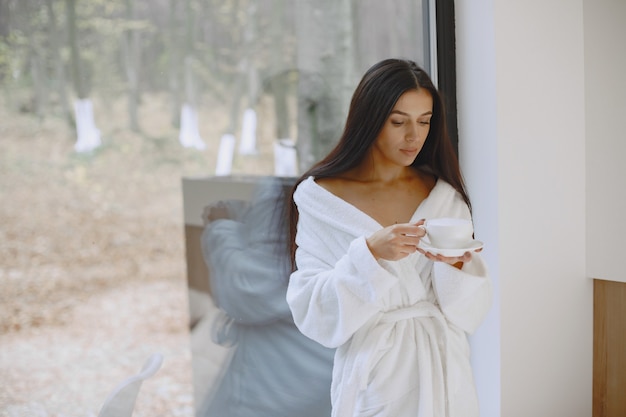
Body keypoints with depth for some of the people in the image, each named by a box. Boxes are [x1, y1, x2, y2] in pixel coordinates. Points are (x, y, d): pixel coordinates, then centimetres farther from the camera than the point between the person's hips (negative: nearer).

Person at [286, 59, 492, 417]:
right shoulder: (319, 197, -6)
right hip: (374, 376, -3)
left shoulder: (445, 195, 2)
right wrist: (369, 254, -25)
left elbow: (468, 311, -1)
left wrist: (455, 264, -20)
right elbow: (313, 313, -12)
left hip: (443, 372, 3)